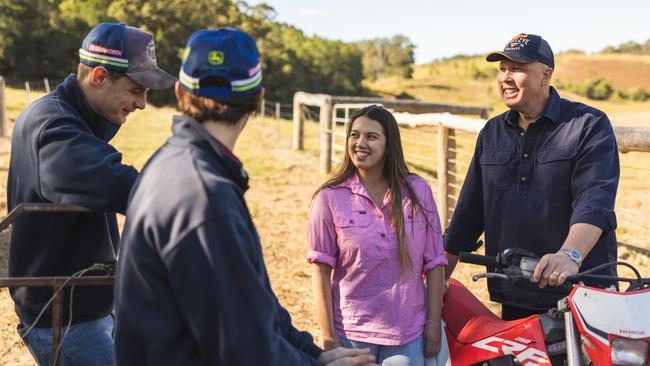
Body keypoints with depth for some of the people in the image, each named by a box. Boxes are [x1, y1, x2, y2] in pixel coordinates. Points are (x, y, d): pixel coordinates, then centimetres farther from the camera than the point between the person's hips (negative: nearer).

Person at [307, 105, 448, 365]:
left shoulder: (418, 191, 1)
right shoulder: (330, 197, -5)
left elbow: (434, 263, 4)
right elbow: (321, 269, -5)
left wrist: (433, 322, 1)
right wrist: (328, 336, -7)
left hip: (408, 334, 1)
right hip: (351, 332, -1)